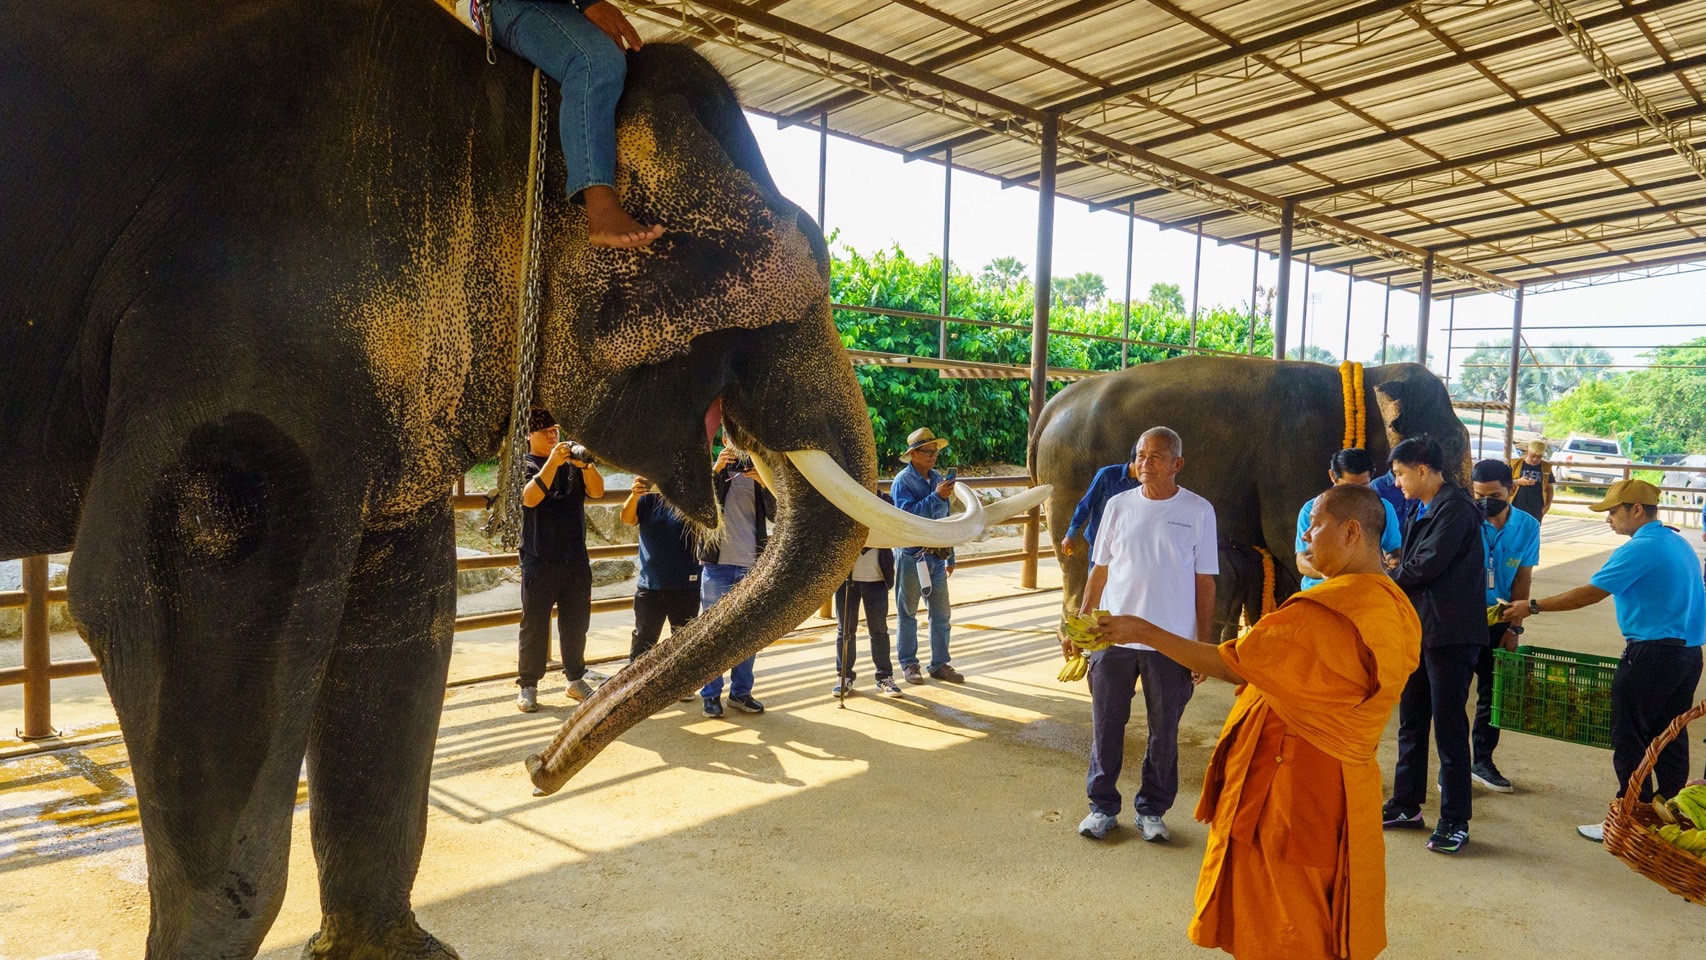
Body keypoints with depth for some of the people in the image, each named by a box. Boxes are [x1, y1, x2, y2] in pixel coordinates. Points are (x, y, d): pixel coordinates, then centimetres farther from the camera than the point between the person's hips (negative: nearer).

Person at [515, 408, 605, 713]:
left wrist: (584, 464, -23)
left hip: (576, 559, 4)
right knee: (534, 624, 1)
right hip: (539, 560, -4)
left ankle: (576, 679, 23)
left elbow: (597, 491, -5)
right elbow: (530, 497, -19)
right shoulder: (523, 465, 1)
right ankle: (527, 685, 10)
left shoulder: (573, 462, 10)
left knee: (576, 623, 11)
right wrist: (552, 463, -29)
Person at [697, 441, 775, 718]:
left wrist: (766, 485, -17)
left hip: (752, 566, 3)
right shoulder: (712, 469, 3)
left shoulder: (759, 472, 10)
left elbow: (775, 514, 0)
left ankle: (740, 692, 20)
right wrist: (716, 469, -24)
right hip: (718, 565, -3)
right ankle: (711, 694, 13)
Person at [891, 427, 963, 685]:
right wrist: (936, 497, -28)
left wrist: (950, 557, 19)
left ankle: (939, 664, 17)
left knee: (942, 612, 8)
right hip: (911, 555, -6)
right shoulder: (903, 481, -10)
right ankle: (908, 663, 15)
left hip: (936, 555, 6)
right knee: (908, 612, 5)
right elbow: (907, 514, -24)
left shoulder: (938, 478, 10)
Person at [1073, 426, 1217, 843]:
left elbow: (1205, 582, 1)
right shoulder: (1118, 506, 4)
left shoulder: (1198, 511, -2)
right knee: (1106, 728, 9)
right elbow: (1099, 571, 9)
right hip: (1113, 637, 2)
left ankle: (1151, 811, 26)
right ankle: (1103, 806, 24)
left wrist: (1205, 646, -2)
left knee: (1164, 733, 10)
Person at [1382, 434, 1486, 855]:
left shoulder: (1455, 508, -15)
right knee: (1411, 721, 16)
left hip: (1450, 634, -9)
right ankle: (1406, 806, 27)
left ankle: (1454, 822, 9)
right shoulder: (1420, 509, 14)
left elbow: (1428, 564, -21)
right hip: (1419, 628, 9)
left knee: (1448, 727, -1)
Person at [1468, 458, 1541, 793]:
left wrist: (1513, 627, -2)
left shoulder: (1528, 527, -4)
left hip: (1498, 620, 4)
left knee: (1493, 693, 13)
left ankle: (1482, 761, 28)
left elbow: (1522, 579, 2)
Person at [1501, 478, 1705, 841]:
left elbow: (1589, 594, -19)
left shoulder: (1639, 550, -17)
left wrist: (1532, 606, -11)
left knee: (1630, 740, 1)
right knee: (1670, 739, 15)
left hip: (1651, 654, -9)